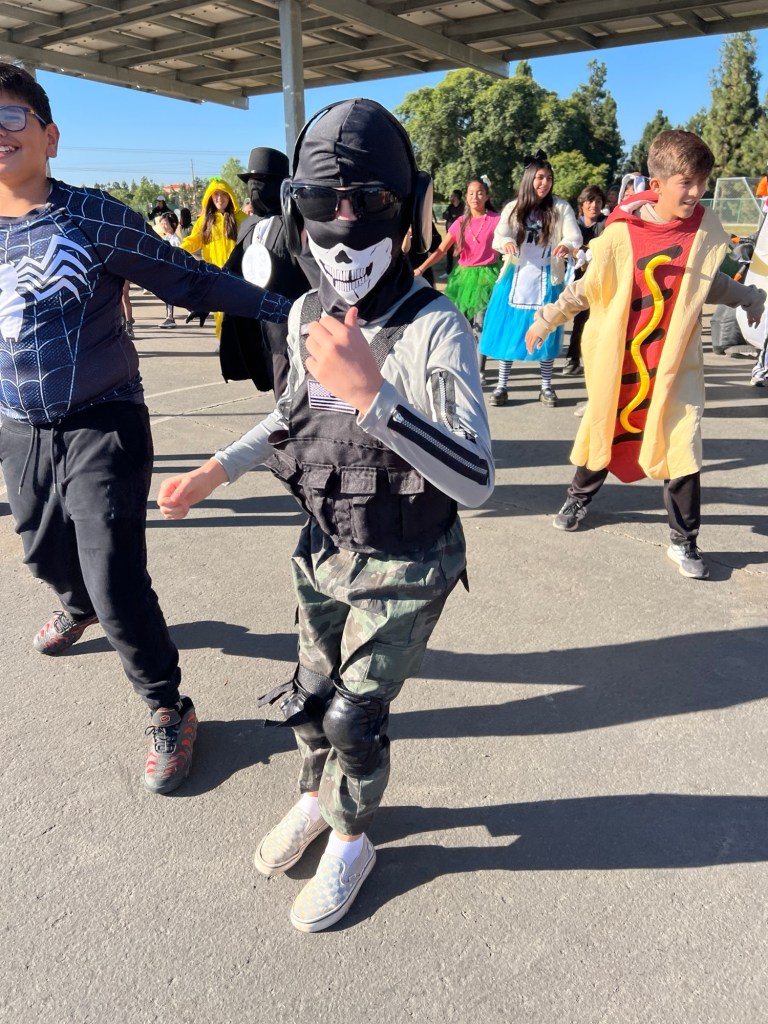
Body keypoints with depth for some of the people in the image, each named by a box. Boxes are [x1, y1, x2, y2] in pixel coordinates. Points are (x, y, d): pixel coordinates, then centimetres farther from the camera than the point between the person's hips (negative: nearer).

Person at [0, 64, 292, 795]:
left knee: (117, 585, -10)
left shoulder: (94, 217, -8)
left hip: (102, 428, -5)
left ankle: (168, 712, 11)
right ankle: (78, 609, 60)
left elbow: (188, 280, -8)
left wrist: (290, 308, -12)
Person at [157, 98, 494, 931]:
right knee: (310, 696, 20)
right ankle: (317, 798, 52)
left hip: (404, 570, -5)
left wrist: (370, 392, -43)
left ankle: (350, 840, 39)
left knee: (354, 716, 7)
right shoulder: (307, 315, -6)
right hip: (325, 551, 6)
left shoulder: (435, 329, -25)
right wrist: (217, 469, 8)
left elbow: (475, 479, -33)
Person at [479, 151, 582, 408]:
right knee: (507, 329, 0)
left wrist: (566, 245, -31)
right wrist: (507, 242, -31)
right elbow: (499, 236, -7)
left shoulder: (561, 208, 1)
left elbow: (575, 236, -7)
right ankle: (502, 385, 10)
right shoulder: (513, 208, 4)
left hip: (547, 279, -1)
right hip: (516, 276, 1)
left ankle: (546, 387, 13)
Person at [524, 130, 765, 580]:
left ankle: (684, 541, 12)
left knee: (683, 449, -3)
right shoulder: (621, 233, -12)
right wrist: (545, 320, 3)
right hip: (620, 359, -1)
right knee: (604, 431, 15)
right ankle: (580, 497, 41)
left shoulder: (706, 229, -3)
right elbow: (587, 288, -1)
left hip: (675, 362, 1)